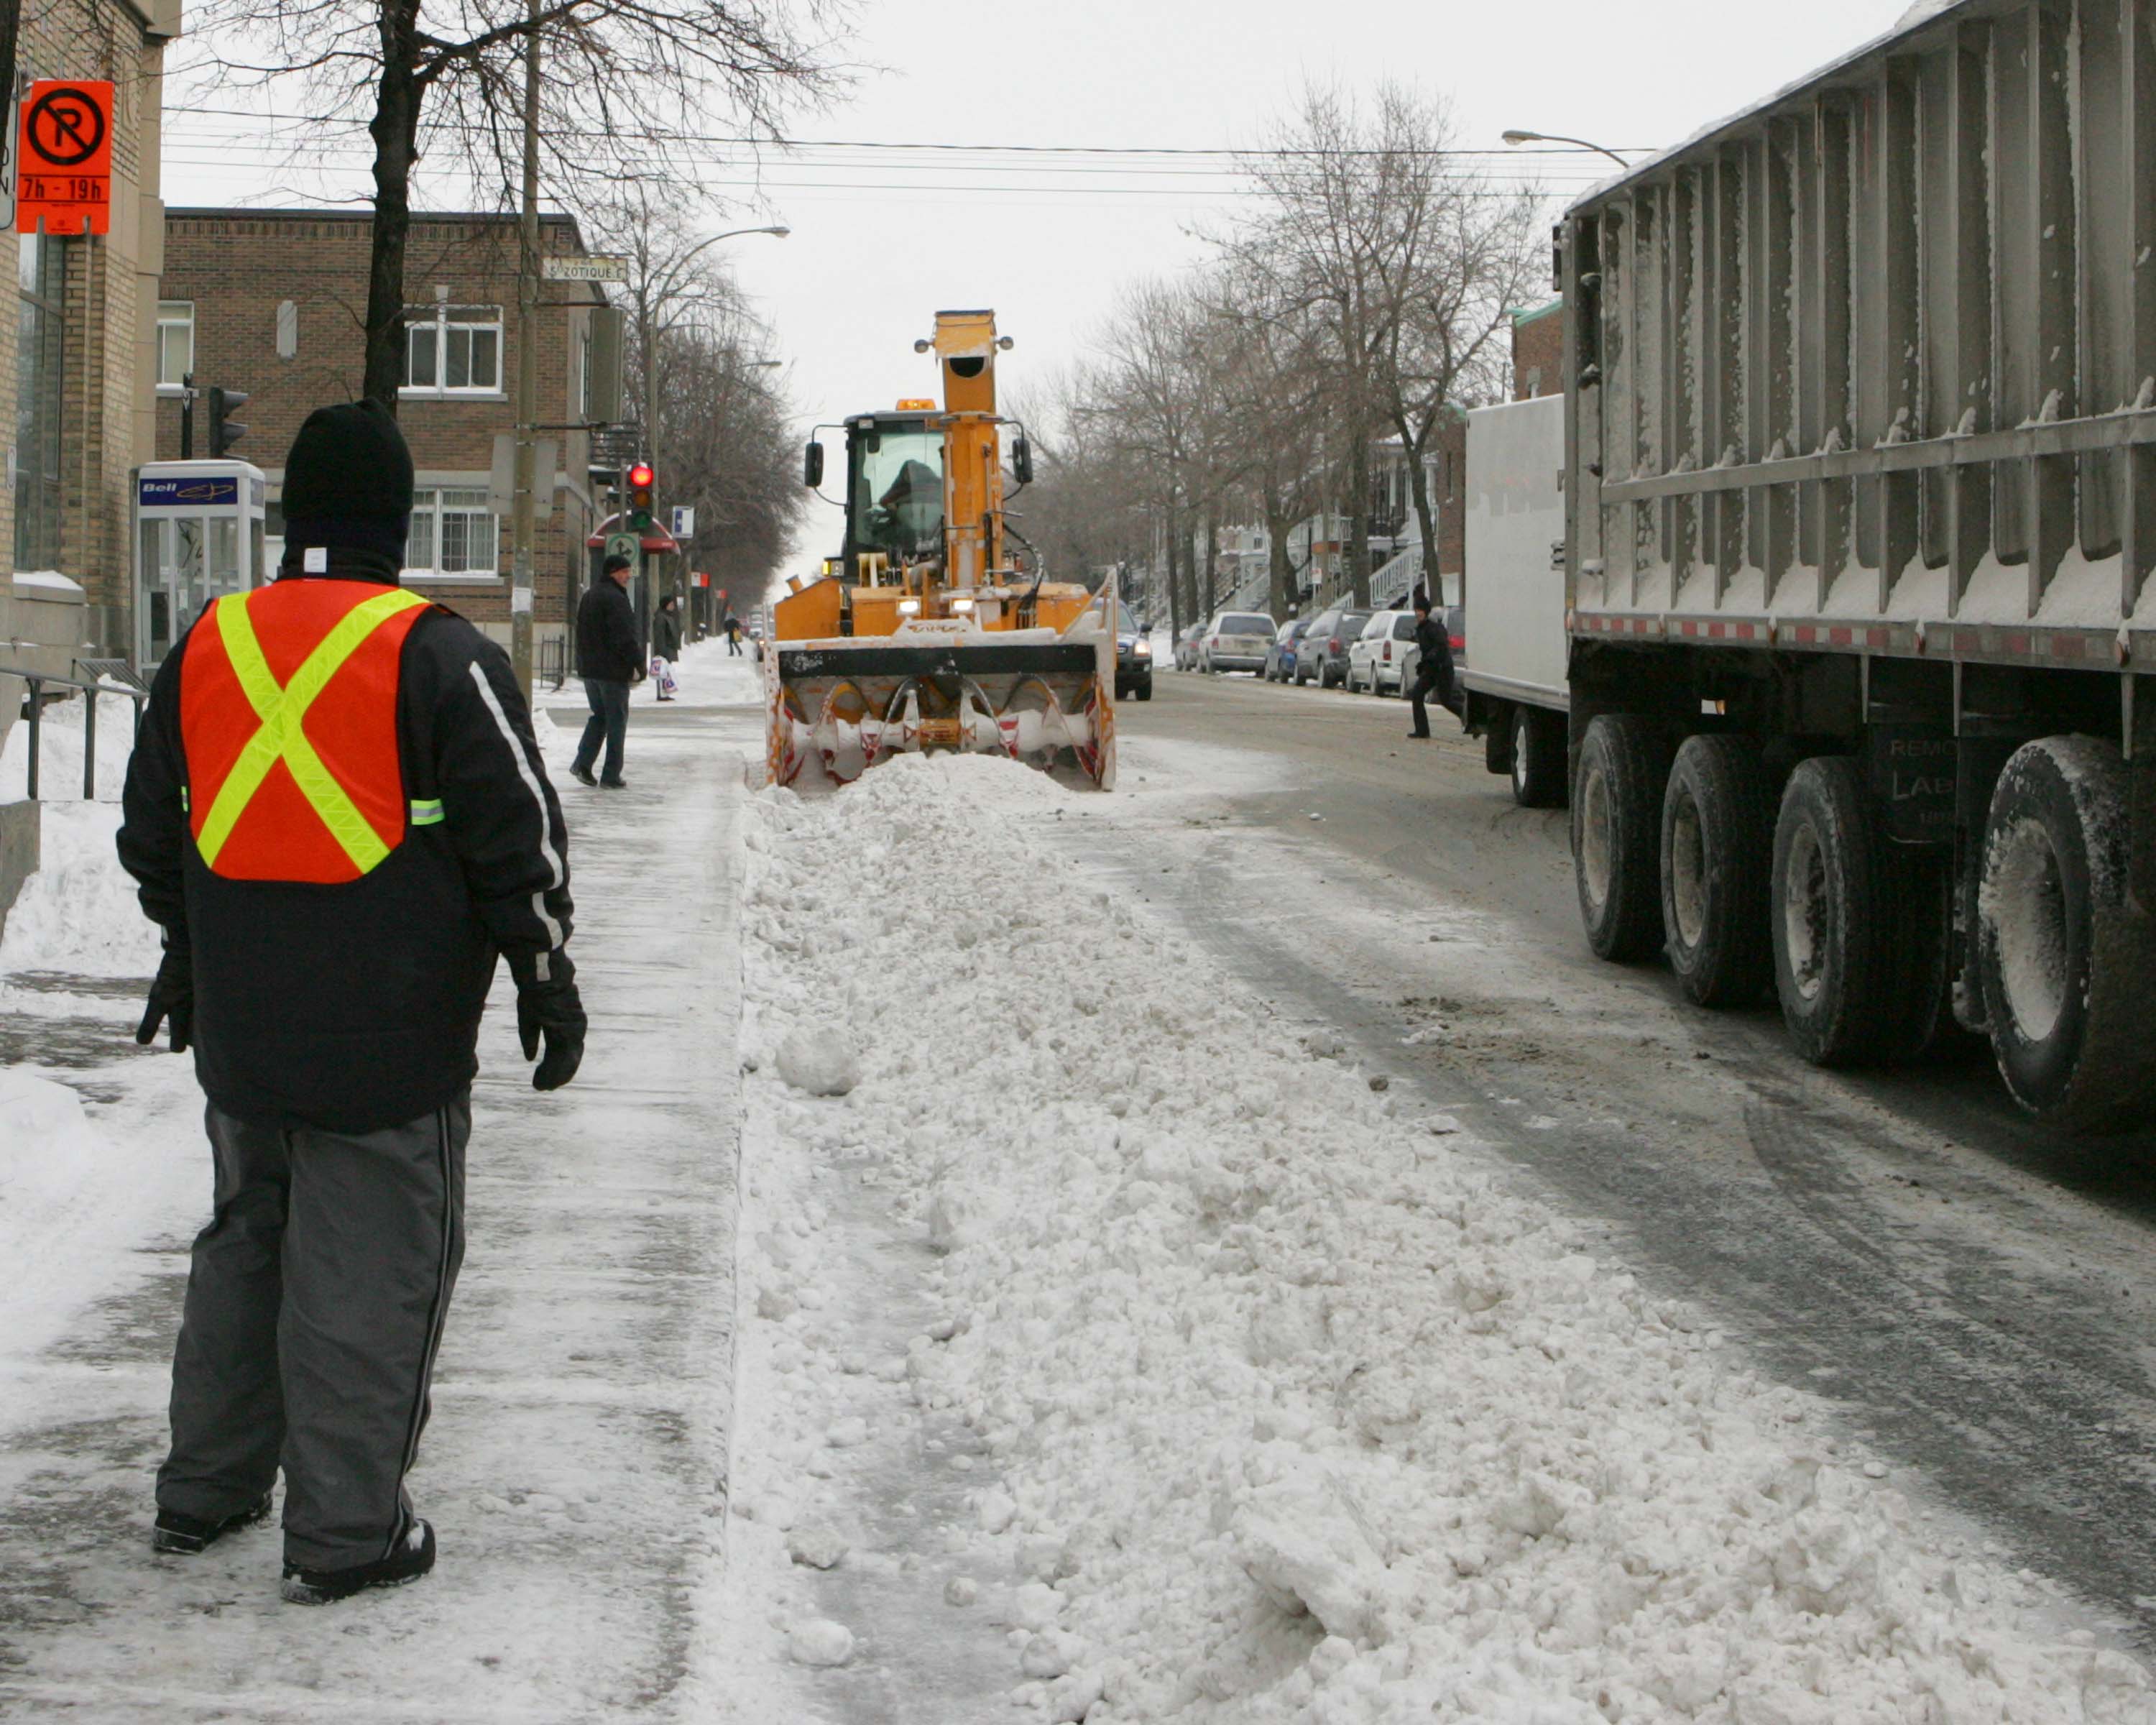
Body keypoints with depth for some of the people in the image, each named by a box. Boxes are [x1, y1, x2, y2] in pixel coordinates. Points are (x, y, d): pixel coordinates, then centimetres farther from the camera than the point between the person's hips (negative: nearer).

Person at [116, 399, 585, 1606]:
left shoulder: (209, 645, 6)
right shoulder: (435, 655, -12)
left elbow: (153, 828, 17)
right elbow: (517, 830, -10)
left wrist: (189, 954, 31)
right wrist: (546, 974, 1)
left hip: (241, 1033, 6)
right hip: (390, 1039, -6)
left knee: (245, 1243, 20)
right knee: (371, 1268, 1)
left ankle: (205, 1493, 29)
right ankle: (346, 1532, 4)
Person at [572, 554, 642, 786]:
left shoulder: (588, 596, 14)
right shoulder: (615, 599, -16)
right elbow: (625, 638, -21)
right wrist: (639, 665, -14)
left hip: (588, 669, 8)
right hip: (612, 669, -8)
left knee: (599, 715, 19)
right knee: (617, 720, 0)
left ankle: (583, 763, 4)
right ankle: (611, 776, 1)